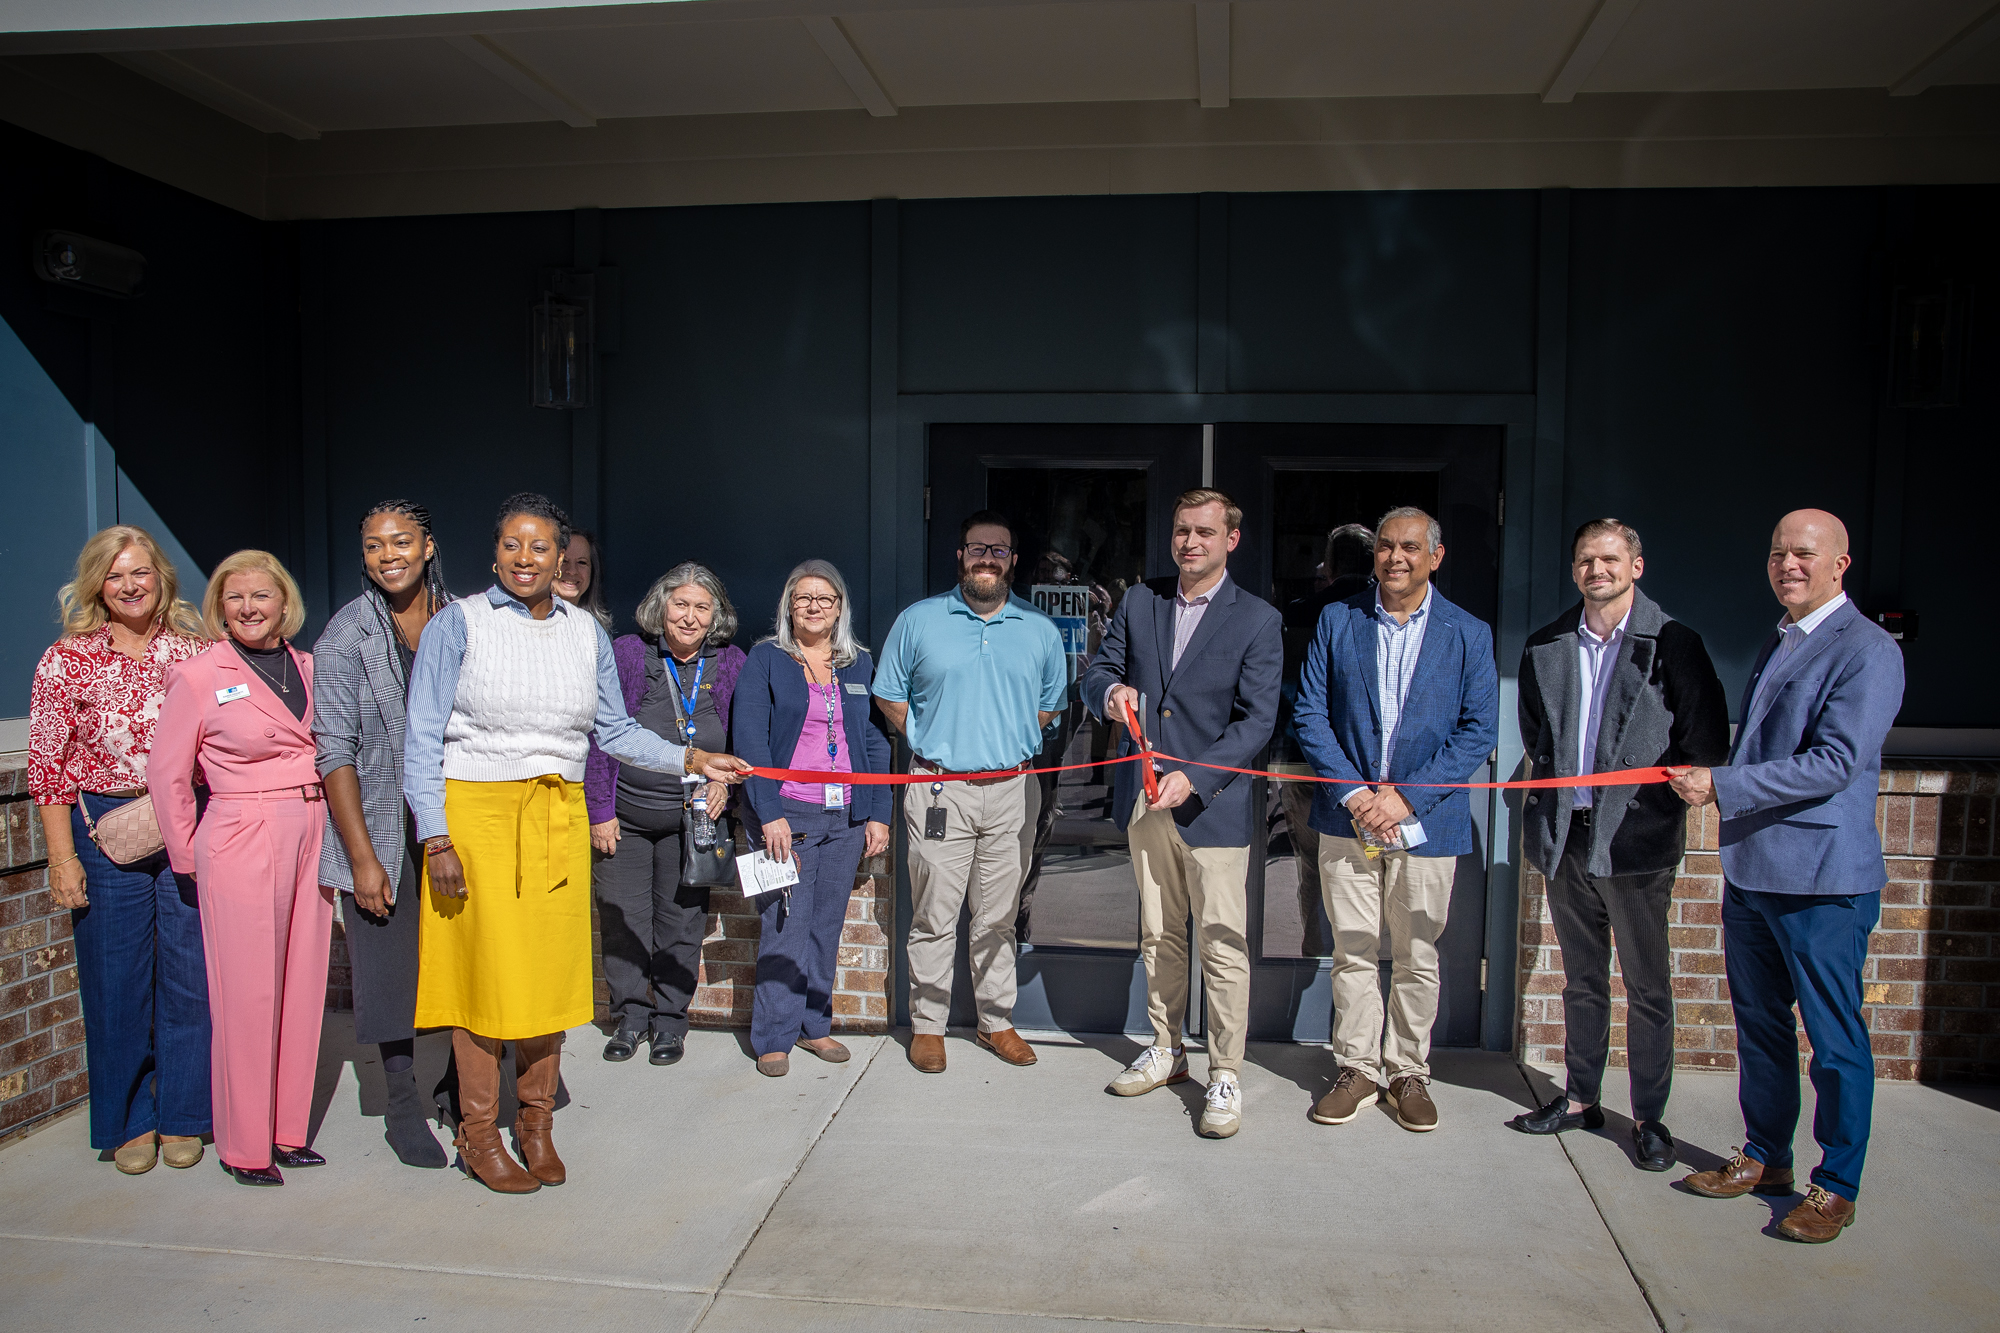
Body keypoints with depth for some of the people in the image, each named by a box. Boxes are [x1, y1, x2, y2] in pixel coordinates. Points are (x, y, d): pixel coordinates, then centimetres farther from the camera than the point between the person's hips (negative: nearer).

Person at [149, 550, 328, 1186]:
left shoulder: (308, 667, 9)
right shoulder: (198, 676, -4)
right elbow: (167, 774, 0)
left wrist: (330, 837, 8)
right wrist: (189, 858, 2)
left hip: (311, 838, 5)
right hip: (241, 842, -5)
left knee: (302, 987, 9)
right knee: (247, 995, 0)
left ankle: (288, 1131, 22)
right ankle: (244, 1146, 14)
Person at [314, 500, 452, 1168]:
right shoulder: (344, 637, -6)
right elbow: (335, 754, -7)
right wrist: (362, 857, -11)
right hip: (380, 827, -2)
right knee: (392, 967, 5)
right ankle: (404, 1109, 22)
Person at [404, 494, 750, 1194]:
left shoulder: (586, 632, 9)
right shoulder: (459, 623, -3)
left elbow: (615, 731, 13)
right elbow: (423, 737, -5)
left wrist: (693, 760, 2)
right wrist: (436, 839, -11)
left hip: (558, 816, 4)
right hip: (476, 812, -4)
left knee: (552, 968, 8)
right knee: (487, 969, 0)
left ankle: (537, 1120, 26)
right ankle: (478, 1134, 17)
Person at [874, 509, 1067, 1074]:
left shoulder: (1040, 630, 9)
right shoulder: (918, 620, 4)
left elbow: (1050, 704, 18)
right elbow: (889, 695, 10)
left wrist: (1015, 748, 7)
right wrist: (931, 742, 3)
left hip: (1012, 792, 2)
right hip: (940, 789, -2)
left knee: (999, 917, 10)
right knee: (934, 917, 1)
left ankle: (997, 1022, 21)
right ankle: (927, 1025, 14)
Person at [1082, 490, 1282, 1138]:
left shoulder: (1258, 620, -5)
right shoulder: (1139, 602, 9)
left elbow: (1257, 720, -10)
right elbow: (1098, 670, 13)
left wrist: (1193, 778, -21)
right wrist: (1110, 691, -13)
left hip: (1213, 801, -4)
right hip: (1145, 799, 5)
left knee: (1222, 945, -3)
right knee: (1158, 936, 16)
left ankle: (1225, 1077, 8)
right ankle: (1166, 1051, 31)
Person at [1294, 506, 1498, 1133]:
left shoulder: (1469, 634, 2)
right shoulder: (1336, 621, 4)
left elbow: (1478, 730, -2)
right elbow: (1311, 714, 1)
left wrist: (1407, 797, -12)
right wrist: (1353, 792, -10)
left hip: (1425, 820, -1)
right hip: (1347, 815, 1)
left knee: (1417, 958, 9)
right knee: (1352, 951, 7)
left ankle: (1409, 1073, 25)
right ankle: (1357, 1070, 22)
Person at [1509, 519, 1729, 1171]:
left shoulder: (1672, 642, -5)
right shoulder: (1546, 646, 9)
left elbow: (1707, 735, -4)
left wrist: (1664, 798, -6)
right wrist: (1549, 788, 11)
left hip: (1636, 837, -4)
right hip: (1565, 835, 4)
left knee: (1646, 986, 3)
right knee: (1581, 978, 15)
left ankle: (1649, 1117, 15)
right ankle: (1580, 1099, 27)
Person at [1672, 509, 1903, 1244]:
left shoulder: (1867, 650, -11)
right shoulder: (1776, 645, 16)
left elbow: (1836, 762, -21)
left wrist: (1723, 785, -22)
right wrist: (1711, 778, 11)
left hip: (1824, 880, -8)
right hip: (1751, 872, 8)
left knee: (1834, 1039, 2)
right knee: (1758, 1025, 17)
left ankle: (1836, 1187, 15)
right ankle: (1764, 1158, 31)